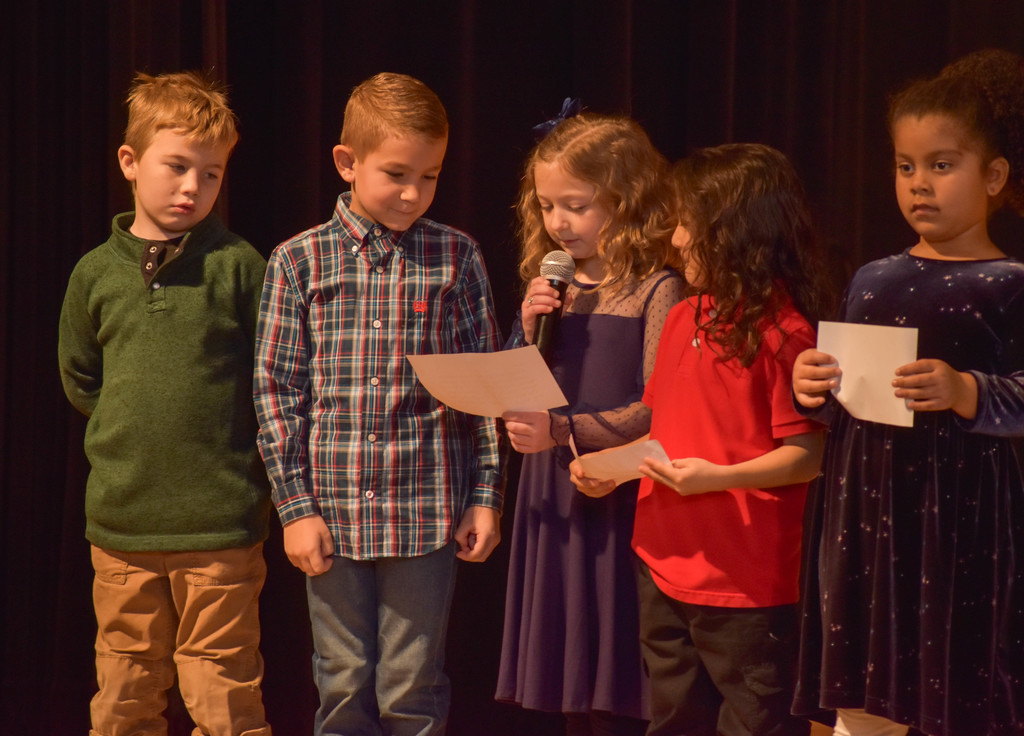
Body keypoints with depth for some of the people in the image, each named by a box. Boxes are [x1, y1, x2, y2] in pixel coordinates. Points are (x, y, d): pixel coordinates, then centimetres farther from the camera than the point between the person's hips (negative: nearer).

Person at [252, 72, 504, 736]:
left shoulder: (456, 258, 2)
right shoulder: (299, 261, 1)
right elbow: (277, 391, 1)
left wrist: (486, 497, 1)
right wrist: (296, 506, -3)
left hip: (426, 511, 0)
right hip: (333, 513, 0)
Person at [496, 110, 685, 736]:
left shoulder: (657, 291, -8)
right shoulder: (552, 289, 11)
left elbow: (655, 410, -15)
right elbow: (513, 406, 12)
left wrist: (562, 431, -23)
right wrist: (529, 331, -2)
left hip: (617, 505, -6)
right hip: (553, 505, 6)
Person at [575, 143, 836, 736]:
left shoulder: (783, 331, -15)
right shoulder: (685, 318, 11)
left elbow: (804, 457, -16)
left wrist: (717, 477, -25)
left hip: (747, 584, -8)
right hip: (666, 568, 8)